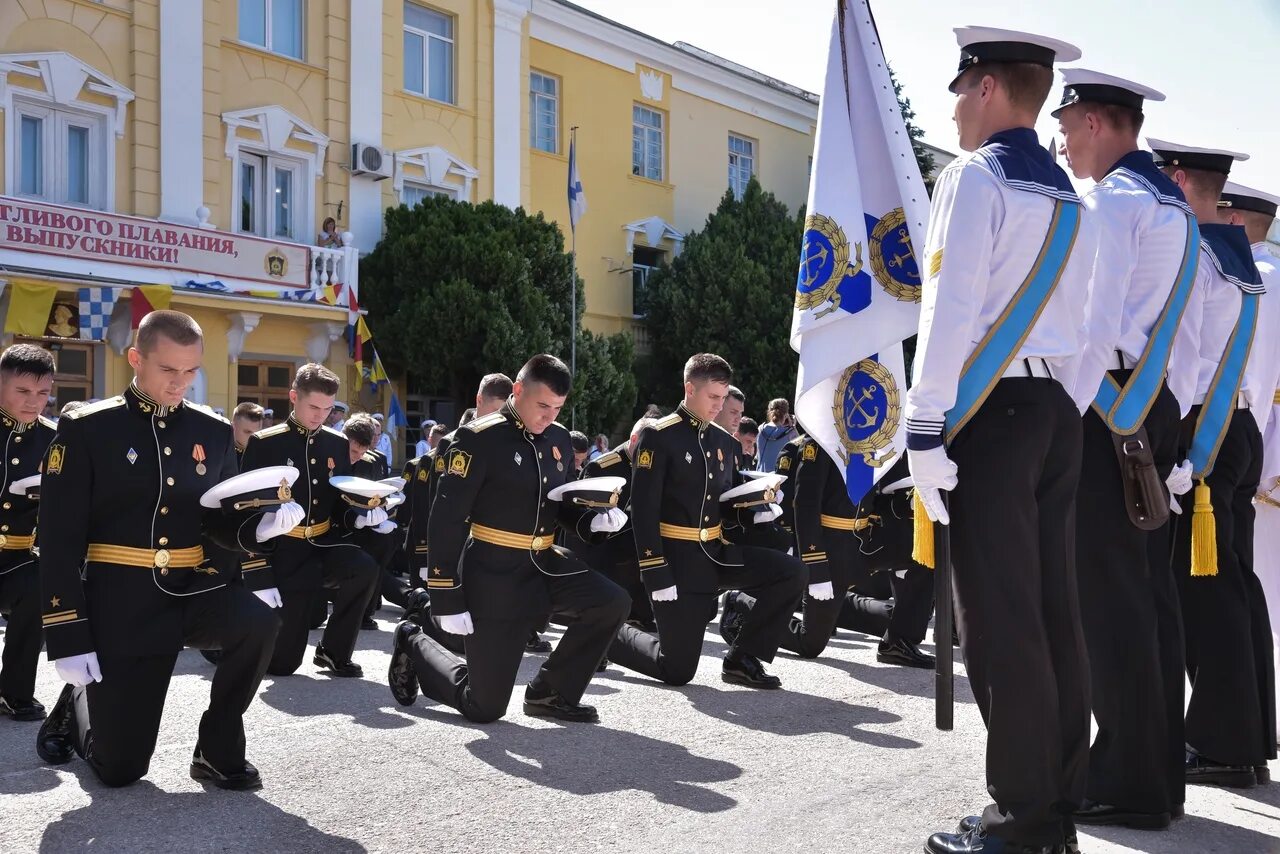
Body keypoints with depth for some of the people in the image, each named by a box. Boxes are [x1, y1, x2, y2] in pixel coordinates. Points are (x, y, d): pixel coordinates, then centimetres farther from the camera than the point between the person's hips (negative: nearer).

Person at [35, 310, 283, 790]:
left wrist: (261, 527, -14)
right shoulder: (85, 429, -7)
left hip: (190, 588, 3)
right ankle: (78, 704, 36)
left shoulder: (215, 432, 5)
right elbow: (60, 539, -9)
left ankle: (218, 750, -9)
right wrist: (68, 638, -15)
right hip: (119, 603, -3)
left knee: (258, 620, -31)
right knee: (119, 769, -1)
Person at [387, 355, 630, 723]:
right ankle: (414, 645, 26)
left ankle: (551, 692, 2)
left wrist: (595, 519, -6)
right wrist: (447, 599, -19)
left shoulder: (559, 438, 6)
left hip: (542, 563, 6)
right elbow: (447, 519, -17)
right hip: (493, 573, -6)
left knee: (612, 603, -18)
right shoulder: (478, 439, -15)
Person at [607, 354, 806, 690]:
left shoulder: (724, 440, 10)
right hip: (677, 557, -6)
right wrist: (656, 576, -21)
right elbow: (643, 510, -16)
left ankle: (742, 658, 0)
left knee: (791, 574, -12)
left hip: (717, 551, 6)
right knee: (677, 670, -3)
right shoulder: (658, 436, -11)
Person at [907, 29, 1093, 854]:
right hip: (1055, 407, 8)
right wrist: (1062, 419, 19)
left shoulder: (974, 175, -6)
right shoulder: (1068, 197, 19)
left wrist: (925, 428, -15)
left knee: (1000, 616, -5)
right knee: (1054, 610, 8)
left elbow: (951, 310, -14)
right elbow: (1075, 326, 17)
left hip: (990, 405, -8)